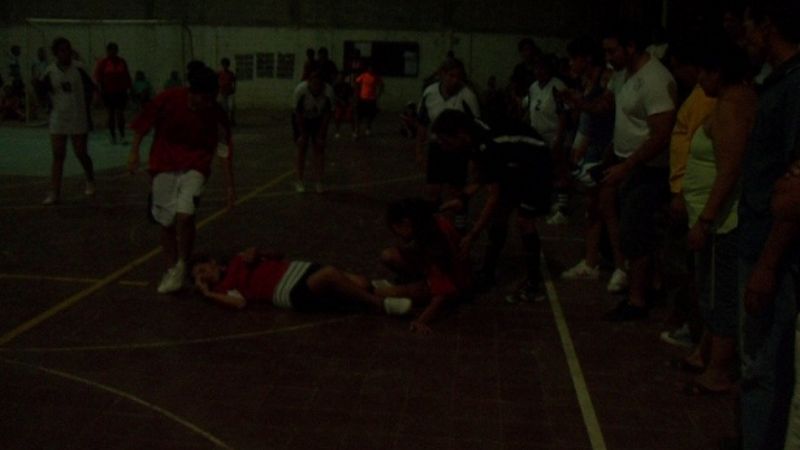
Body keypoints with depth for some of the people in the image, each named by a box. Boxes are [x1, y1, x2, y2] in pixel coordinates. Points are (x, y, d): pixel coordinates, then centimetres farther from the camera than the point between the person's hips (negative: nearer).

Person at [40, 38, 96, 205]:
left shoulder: (78, 70, -6)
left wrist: (85, 108, 6)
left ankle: (90, 181, 34)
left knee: (81, 154, 5)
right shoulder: (50, 72, -2)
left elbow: (90, 88, 4)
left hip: (78, 121, -1)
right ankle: (54, 193, 0)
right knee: (58, 156, -1)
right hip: (58, 121, 2)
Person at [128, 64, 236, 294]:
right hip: (164, 165, 1)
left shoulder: (216, 113, -15)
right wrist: (134, 152, -2)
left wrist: (229, 185, -7)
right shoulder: (168, 99, -17)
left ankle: (183, 265, 0)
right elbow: (143, 122, -2)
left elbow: (224, 149, -8)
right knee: (166, 222, 5)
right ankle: (171, 269, 23)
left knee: (185, 215, -21)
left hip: (194, 166, -1)